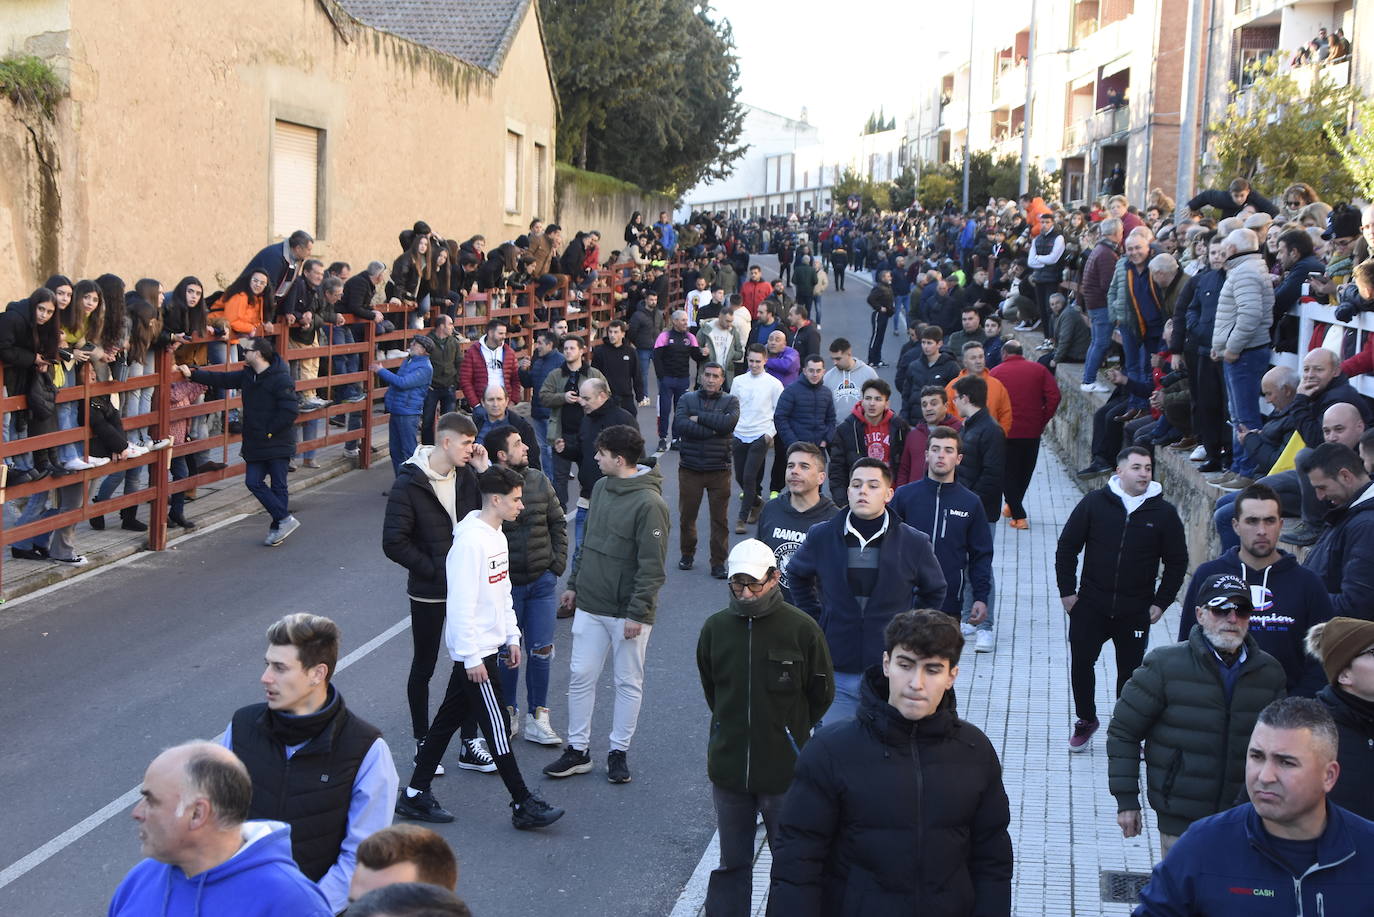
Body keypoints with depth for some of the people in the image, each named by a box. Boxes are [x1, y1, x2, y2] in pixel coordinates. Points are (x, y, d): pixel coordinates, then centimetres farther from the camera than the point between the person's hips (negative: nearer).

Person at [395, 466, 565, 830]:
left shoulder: (497, 537, 10)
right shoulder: (470, 542, -21)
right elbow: (461, 605, -22)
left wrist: (512, 637, 18)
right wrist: (472, 657, -20)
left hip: (488, 646, 10)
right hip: (475, 651, -10)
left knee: (450, 718, 14)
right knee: (496, 726, -2)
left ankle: (415, 794, 22)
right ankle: (523, 805, 5)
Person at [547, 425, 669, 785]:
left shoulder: (649, 503, -18)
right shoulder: (601, 488, 6)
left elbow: (653, 566, -18)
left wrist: (637, 613, -19)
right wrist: (574, 584, 17)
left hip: (628, 613, -7)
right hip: (590, 605, 7)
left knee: (628, 682, 8)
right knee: (580, 676, 9)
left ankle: (619, 751, 20)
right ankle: (578, 750, 19)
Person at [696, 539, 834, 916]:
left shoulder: (802, 629, -12)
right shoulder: (716, 627, -3)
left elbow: (821, 694, 2)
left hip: (785, 771, -3)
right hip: (728, 768, 3)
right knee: (731, 862, 15)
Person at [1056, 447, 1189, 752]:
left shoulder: (1164, 512, -2)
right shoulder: (1094, 503, -3)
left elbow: (1177, 562, 6)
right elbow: (1066, 547, 3)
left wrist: (1161, 603, 1)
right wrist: (1067, 591, -1)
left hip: (1136, 612, 0)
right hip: (1090, 607, 0)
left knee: (1131, 671, 6)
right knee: (1080, 664, 4)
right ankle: (1086, 720, 25)